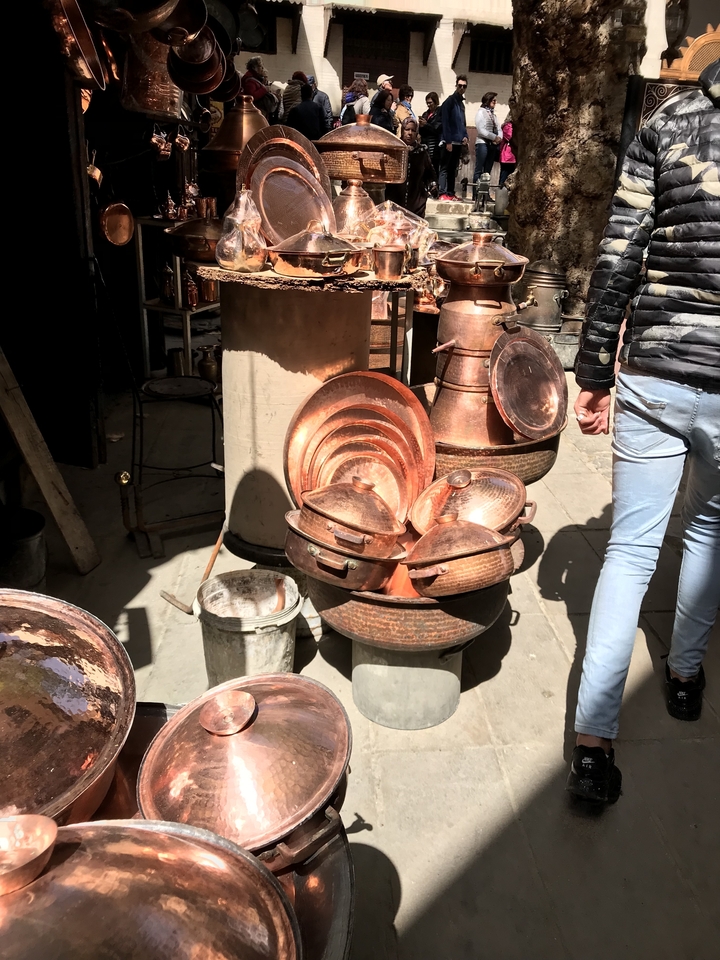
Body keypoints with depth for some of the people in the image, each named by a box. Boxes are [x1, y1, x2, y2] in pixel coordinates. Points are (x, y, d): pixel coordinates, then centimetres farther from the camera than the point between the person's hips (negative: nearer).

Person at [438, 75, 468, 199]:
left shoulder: (461, 103, 19)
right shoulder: (450, 101, -5)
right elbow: (445, 122, -13)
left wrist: (465, 136, 7)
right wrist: (448, 141, -19)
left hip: (458, 142, 8)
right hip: (449, 141, -8)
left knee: (453, 169, 10)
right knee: (445, 168, -7)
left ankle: (451, 193, 13)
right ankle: (443, 193, -9)